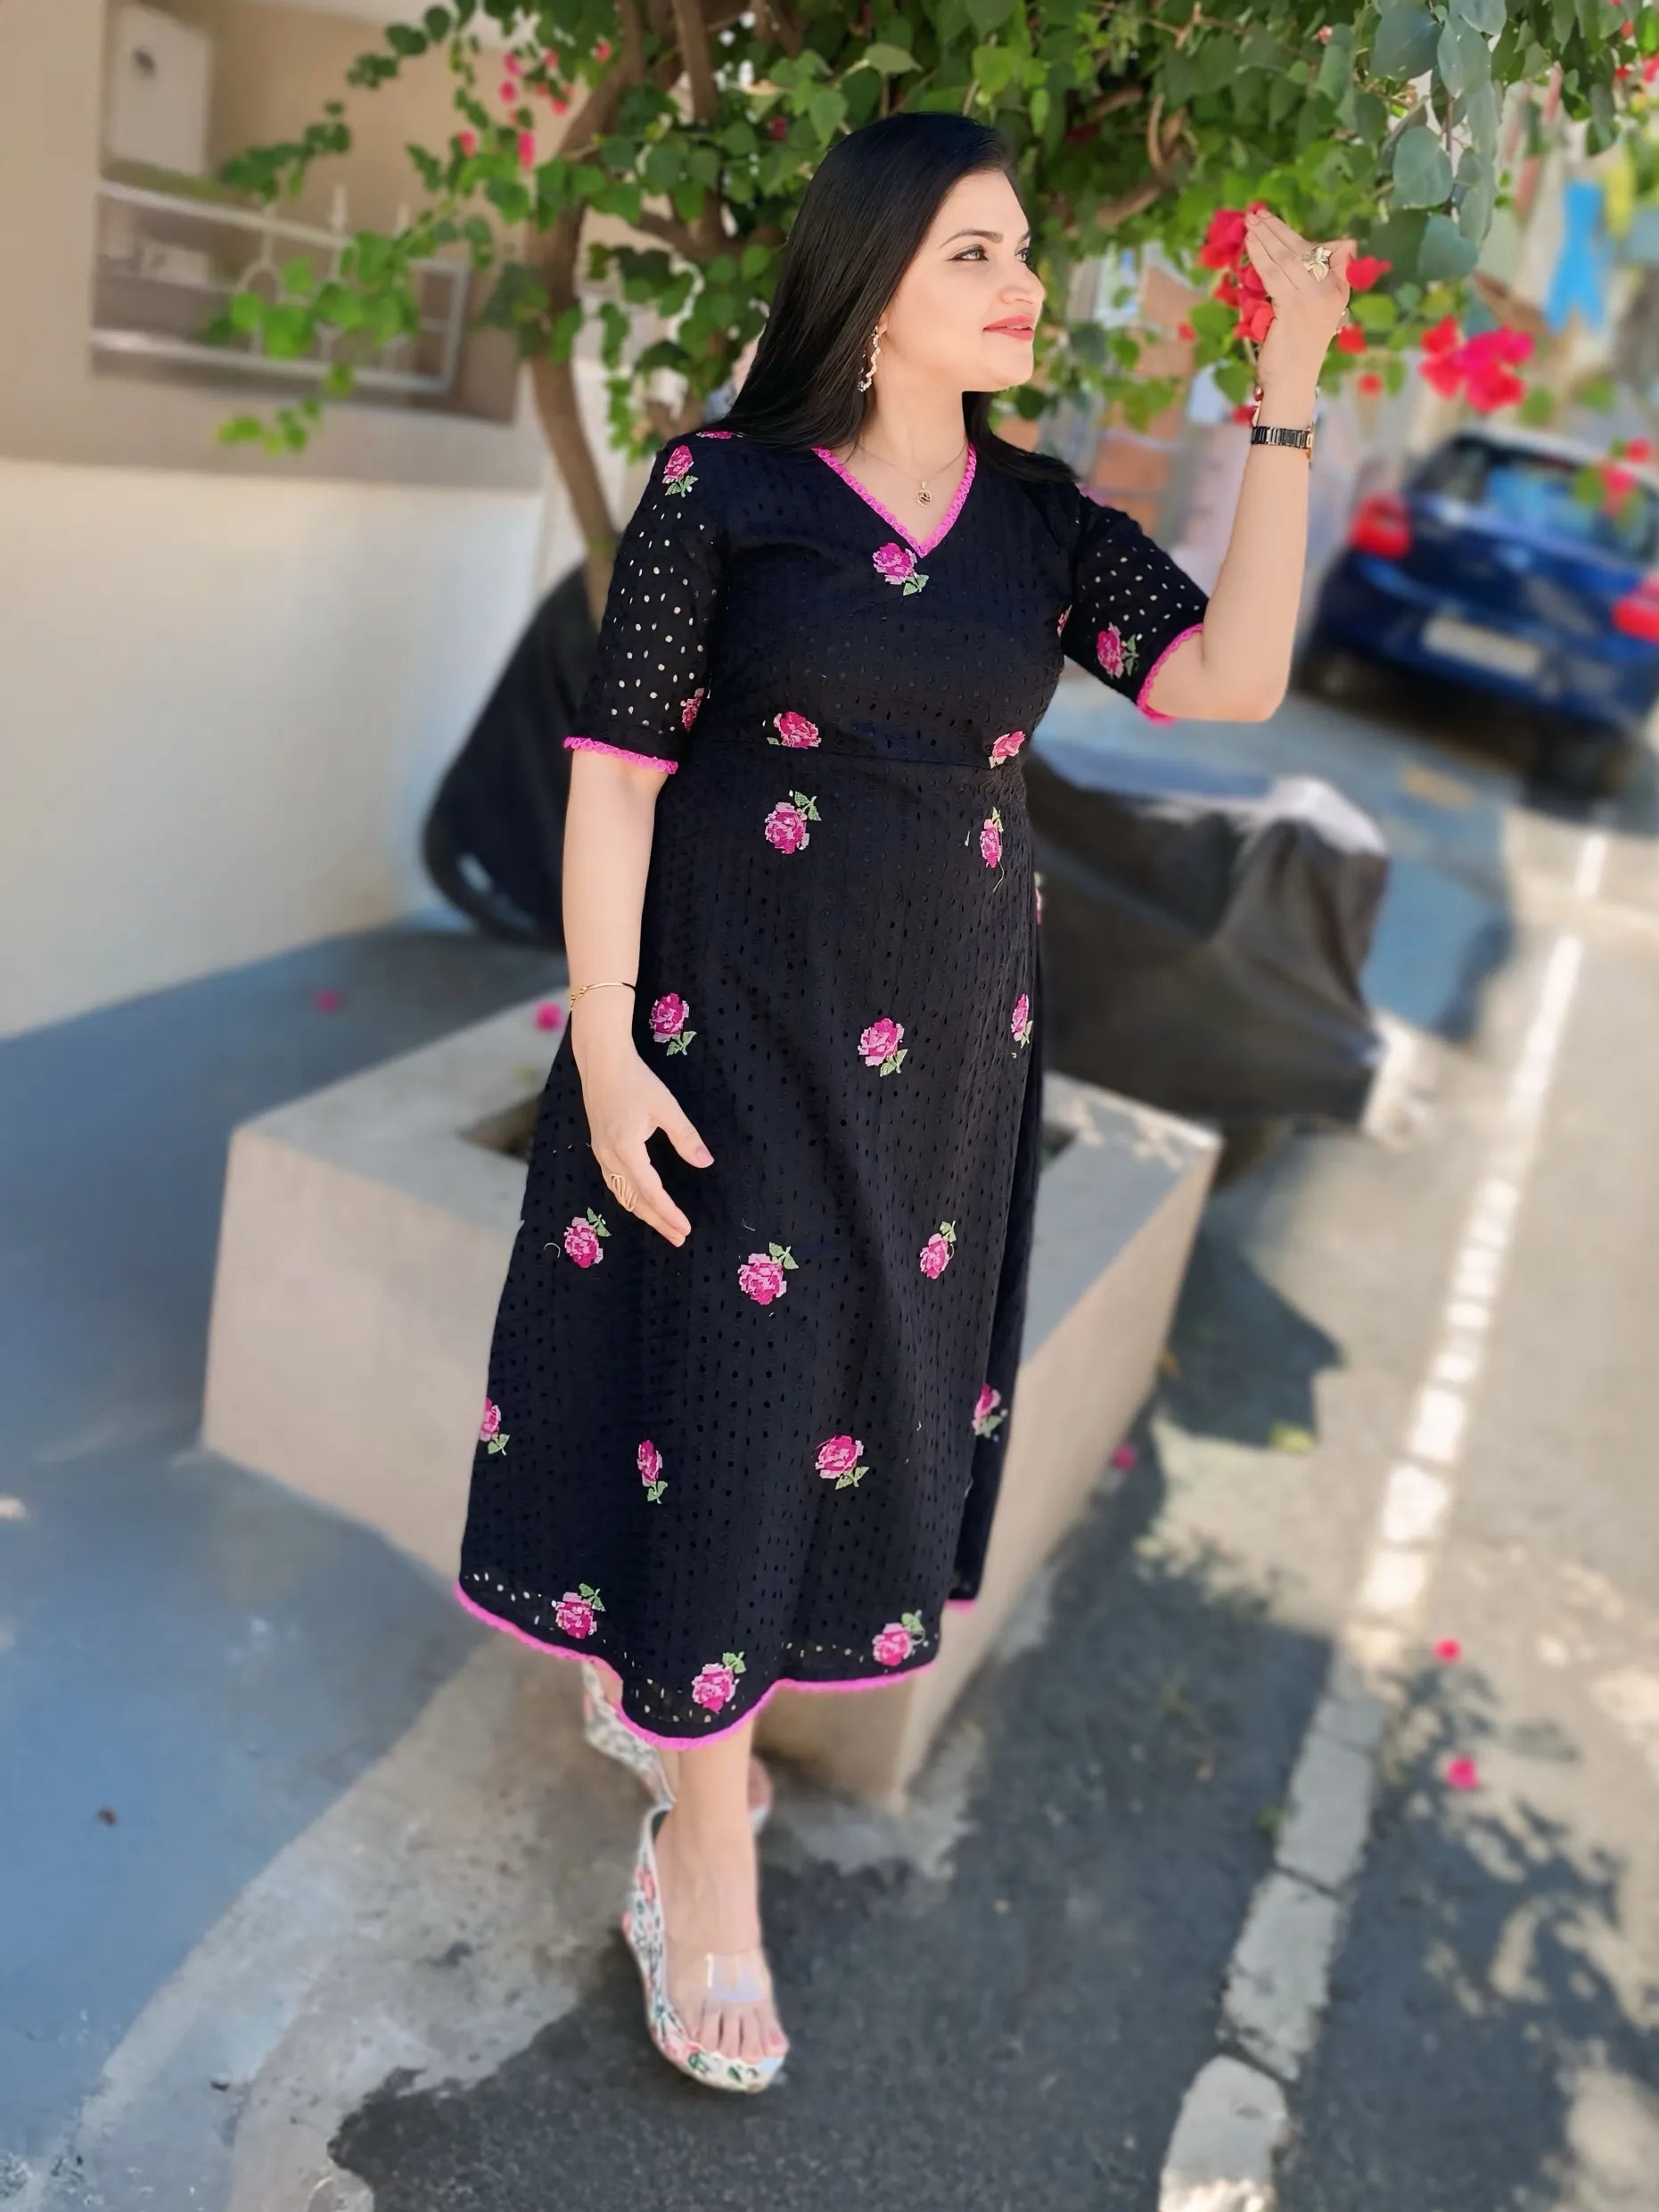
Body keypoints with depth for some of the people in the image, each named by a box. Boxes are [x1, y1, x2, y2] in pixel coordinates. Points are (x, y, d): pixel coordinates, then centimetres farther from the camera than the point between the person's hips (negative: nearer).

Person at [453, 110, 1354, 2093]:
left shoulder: (1040, 519, 3)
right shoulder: (722, 488, -8)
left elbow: (1233, 680, -10)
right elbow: (615, 769, -9)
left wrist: (1286, 408, -13)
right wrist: (605, 1046, -15)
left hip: (939, 1039, 5)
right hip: (733, 1027, -4)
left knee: (871, 1372, 15)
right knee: (723, 1387, 1)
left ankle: (662, 1680, 41)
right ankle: (709, 1858, 19)